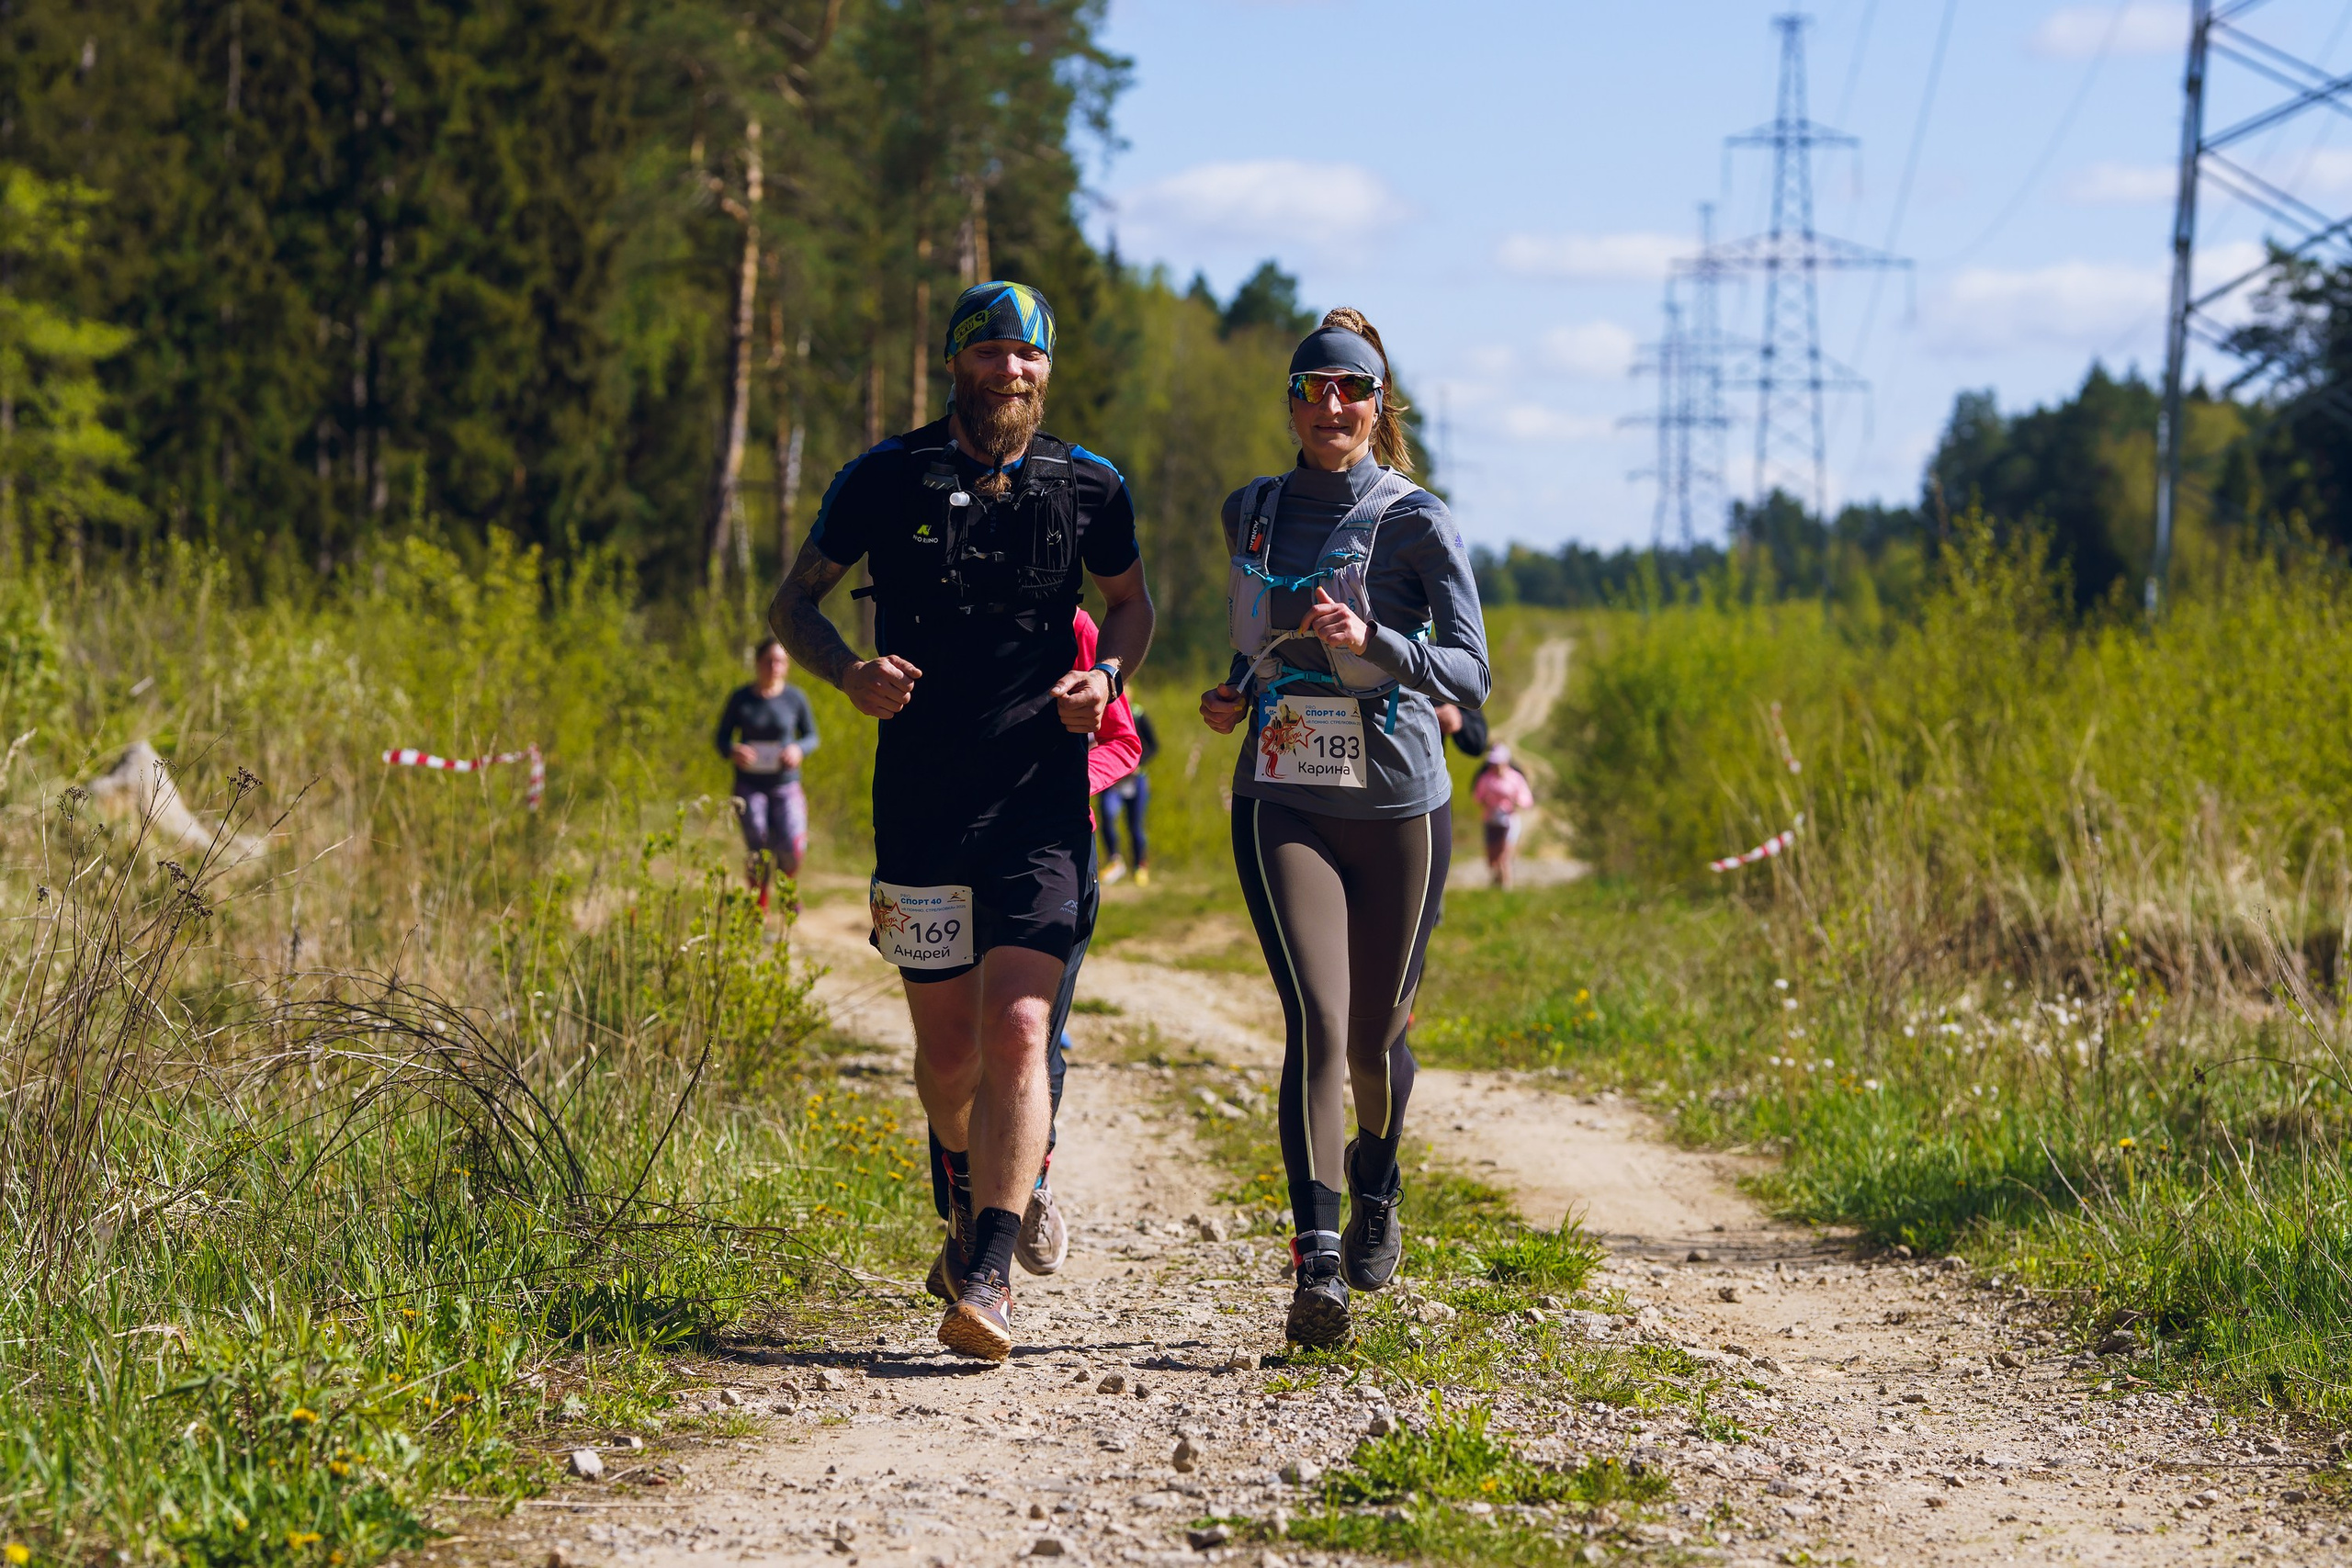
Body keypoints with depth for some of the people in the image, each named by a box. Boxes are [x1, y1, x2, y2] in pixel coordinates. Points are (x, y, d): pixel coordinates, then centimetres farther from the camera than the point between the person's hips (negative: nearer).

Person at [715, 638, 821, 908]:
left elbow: (812, 736, 9)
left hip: (785, 784, 0)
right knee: (757, 851, -4)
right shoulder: (740, 698, -1)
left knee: (791, 850, -12)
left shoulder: (795, 698, 0)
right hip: (749, 786, 0)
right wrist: (732, 751, -17)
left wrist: (799, 750, -14)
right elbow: (723, 737, 6)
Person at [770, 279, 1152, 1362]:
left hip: (1040, 801, -1)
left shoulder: (1087, 489, 2)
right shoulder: (886, 480, -1)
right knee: (946, 1050, 9)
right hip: (921, 798, 1)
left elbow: (1131, 600, 20)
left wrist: (1107, 677, -1)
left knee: (1017, 1036, -16)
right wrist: (848, 673, -12)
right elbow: (794, 602, 9)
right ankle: (975, 1207, 39)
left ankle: (987, 1280, -20)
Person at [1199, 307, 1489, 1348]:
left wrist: (1372, 643, -29)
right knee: (1316, 1018, -18)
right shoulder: (1250, 514, 9)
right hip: (1282, 804, 1)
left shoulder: (1417, 523, -5)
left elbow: (1470, 675, -13)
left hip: (1398, 807, -1)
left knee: (1373, 1036, 11)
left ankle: (1375, 1183, 45)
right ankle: (1318, 1263, -24)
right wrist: (1233, 696, 8)